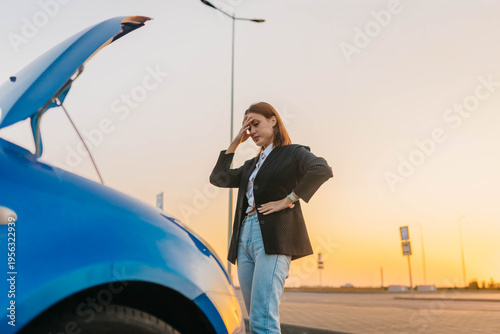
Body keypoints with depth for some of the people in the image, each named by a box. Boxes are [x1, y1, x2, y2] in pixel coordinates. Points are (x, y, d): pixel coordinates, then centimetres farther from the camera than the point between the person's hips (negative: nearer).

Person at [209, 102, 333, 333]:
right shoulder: (252, 164, 25)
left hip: (273, 238, -7)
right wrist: (235, 143, 16)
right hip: (245, 238, 7)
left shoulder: (293, 153, 5)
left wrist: (288, 200, -15)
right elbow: (218, 178, 18)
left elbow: (322, 170, -15)